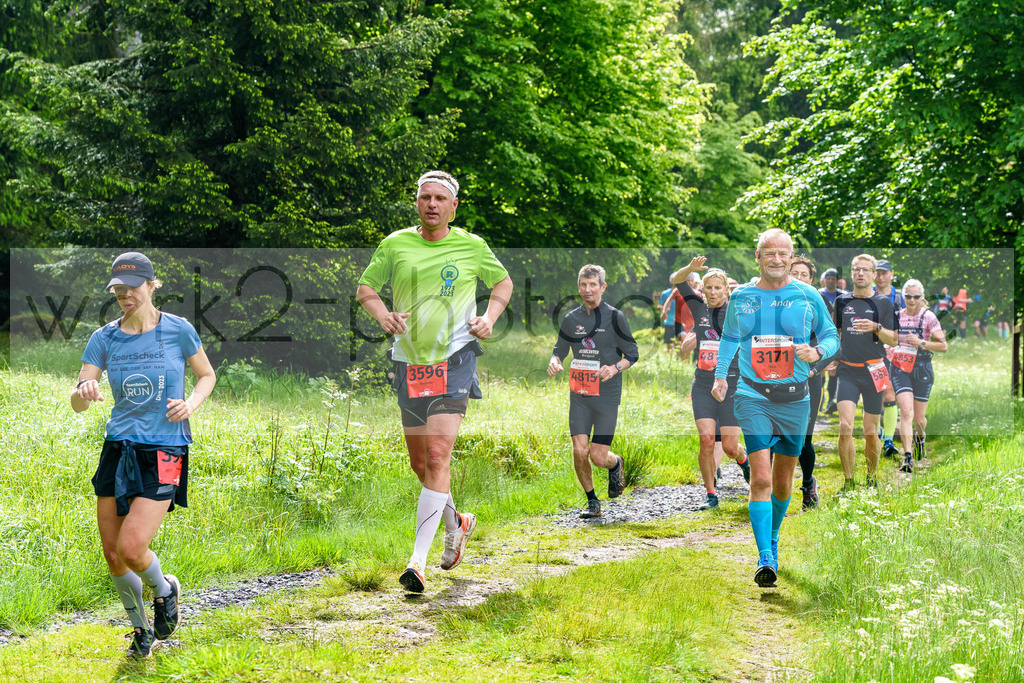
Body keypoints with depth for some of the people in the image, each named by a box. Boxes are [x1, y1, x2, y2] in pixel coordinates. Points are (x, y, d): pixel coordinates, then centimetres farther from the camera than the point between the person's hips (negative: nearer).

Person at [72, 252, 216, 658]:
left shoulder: (178, 330, -4)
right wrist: (84, 393, -27)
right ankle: (140, 629, 29)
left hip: (164, 454, -4)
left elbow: (207, 376, 11)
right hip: (118, 450, 4)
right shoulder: (104, 338, 1)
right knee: (112, 556, 5)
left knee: (131, 550, -15)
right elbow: (76, 404, -3)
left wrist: (191, 404, -10)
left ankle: (164, 589, 19)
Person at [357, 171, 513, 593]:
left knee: (438, 457, -15)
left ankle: (418, 562, -17)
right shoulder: (396, 245, 4)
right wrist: (382, 314, -7)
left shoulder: (471, 246, 2)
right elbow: (365, 288, 13)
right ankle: (455, 523, 40)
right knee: (419, 462, 10)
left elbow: (502, 282, 18)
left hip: (454, 360, -3)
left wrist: (490, 317, 0)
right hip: (409, 362, 3)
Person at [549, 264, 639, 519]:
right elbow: (560, 350, 18)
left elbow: (632, 354, 1)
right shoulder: (571, 319, 9)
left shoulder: (614, 317, -2)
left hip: (607, 395, -3)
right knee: (579, 452, -8)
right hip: (579, 394, 3)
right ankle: (592, 501, 13)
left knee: (599, 457, -7)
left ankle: (616, 464, 30)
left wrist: (615, 368, -19)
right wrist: (554, 362, -6)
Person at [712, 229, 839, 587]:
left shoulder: (808, 296, 1)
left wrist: (818, 352, -12)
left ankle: (772, 540, 37)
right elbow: (729, 337, 21)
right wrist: (720, 375, 11)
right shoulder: (740, 297, 5)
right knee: (761, 479, -15)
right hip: (753, 397, -1)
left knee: (783, 481, 12)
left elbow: (831, 335, 10)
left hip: (794, 398, 1)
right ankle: (765, 558, -17)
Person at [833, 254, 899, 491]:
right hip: (847, 371, 1)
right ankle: (848, 482, -6)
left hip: (873, 371, -1)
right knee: (845, 426, -14)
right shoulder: (842, 301, 10)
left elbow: (893, 340, -1)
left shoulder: (883, 302, 2)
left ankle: (871, 477, 22)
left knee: (871, 432, 2)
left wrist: (875, 327, -18)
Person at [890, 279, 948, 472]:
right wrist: (890, 349, 5)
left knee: (919, 418, 8)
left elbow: (943, 346, -9)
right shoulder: (897, 316, 6)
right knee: (906, 411, -18)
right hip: (900, 368, 1)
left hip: (922, 368, -1)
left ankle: (920, 436, 45)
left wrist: (921, 342, -21)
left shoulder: (928, 317, -5)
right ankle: (908, 457, -19)